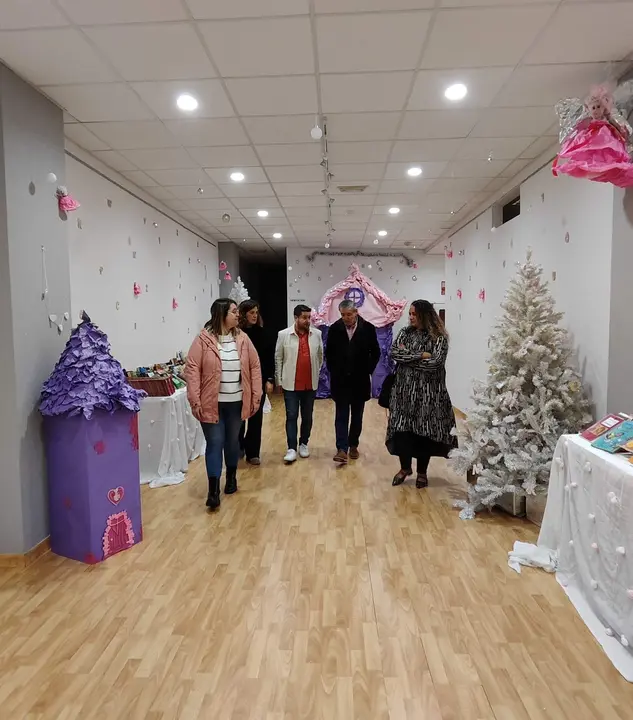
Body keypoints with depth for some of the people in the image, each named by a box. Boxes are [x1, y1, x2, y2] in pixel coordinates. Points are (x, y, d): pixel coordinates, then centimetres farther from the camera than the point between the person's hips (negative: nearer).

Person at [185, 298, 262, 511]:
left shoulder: (242, 338, 4)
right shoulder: (204, 340, -8)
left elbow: (255, 367, 6)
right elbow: (192, 369, -9)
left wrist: (256, 396, 3)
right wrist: (195, 400, -13)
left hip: (236, 402, 4)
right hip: (212, 403, -3)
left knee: (232, 441, 17)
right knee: (214, 444, -1)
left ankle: (232, 478, 37)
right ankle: (213, 491, 5)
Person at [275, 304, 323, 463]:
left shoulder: (317, 334, 0)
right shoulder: (284, 334, -5)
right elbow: (278, 358, 1)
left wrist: (317, 374, 12)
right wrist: (279, 380, 2)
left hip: (311, 384, 2)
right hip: (291, 384, -2)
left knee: (307, 417, 12)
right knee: (291, 416, 1)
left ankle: (304, 444, 28)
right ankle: (292, 449, 5)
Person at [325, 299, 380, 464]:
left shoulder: (368, 328, -6)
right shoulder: (334, 329, -4)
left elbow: (375, 353, 2)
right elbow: (329, 353, 6)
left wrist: (368, 372, 0)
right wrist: (333, 372, 2)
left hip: (360, 380, 0)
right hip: (340, 380, 0)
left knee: (357, 416, 11)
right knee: (341, 416, -2)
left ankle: (353, 445, 24)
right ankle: (342, 449, -2)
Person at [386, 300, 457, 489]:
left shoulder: (439, 337, -5)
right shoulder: (405, 333, 7)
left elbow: (435, 363, -17)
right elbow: (394, 353, -7)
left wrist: (408, 357, -10)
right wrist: (421, 355, -14)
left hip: (428, 392, -3)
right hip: (404, 390, 3)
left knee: (424, 431, 4)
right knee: (402, 429, 4)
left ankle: (422, 472, 22)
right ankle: (405, 467, 26)